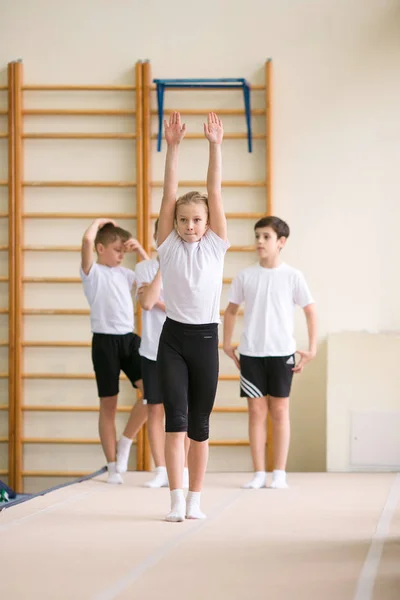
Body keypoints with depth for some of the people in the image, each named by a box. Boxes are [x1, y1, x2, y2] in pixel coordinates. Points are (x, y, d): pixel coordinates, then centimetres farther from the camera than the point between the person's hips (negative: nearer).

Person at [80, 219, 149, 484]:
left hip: (129, 339, 5)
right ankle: (113, 467, 9)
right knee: (109, 404, 2)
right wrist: (99, 222, -1)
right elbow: (88, 239, -20)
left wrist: (140, 251, 13)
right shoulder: (93, 271, -3)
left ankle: (125, 442, 7)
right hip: (105, 341, -5)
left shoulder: (124, 273, 15)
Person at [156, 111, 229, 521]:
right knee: (175, 418, -9)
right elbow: (169, 194, -4)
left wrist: (215, 147, -8)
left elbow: (215, 192, -3)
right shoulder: (168, 245, 2)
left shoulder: (215, 245, 3)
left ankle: (195, 498, 15)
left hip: (205, 337, 1)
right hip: (173, 337, -1)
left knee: (199, 422, 7)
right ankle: (176, 499, -10)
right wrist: (172, 147, -10)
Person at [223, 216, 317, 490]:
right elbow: (232, 310, 13)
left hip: (281, 353, -1)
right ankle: (259, 473, 7)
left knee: (279, 410, 4)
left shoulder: (292, 276, -3)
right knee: (256, 410, 2)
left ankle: (280, 473, 9)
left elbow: (310, 311, 2)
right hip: (251, 353, 1)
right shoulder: (245, 276, 2)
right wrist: (227, 344, 7)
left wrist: (312, 350, -1)